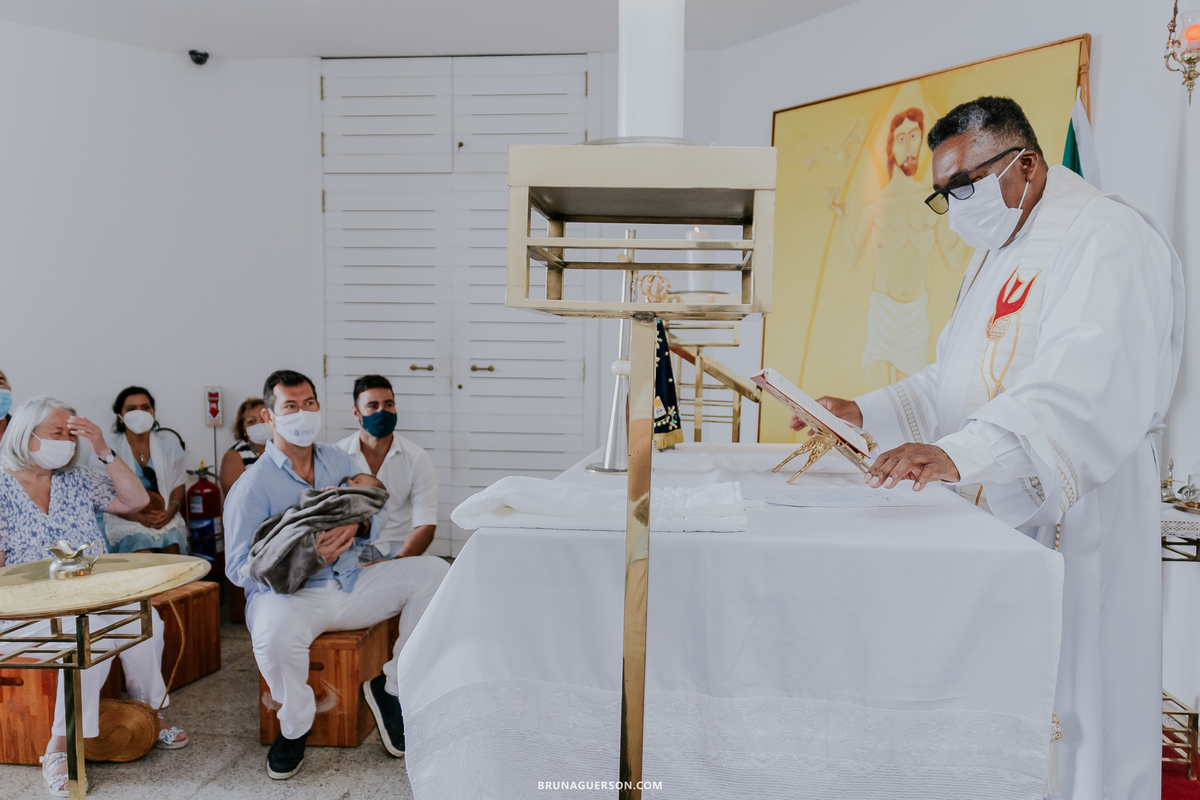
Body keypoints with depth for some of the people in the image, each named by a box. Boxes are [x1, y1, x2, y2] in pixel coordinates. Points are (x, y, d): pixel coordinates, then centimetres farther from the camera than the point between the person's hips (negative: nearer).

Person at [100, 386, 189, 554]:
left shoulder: (169, 441, 9)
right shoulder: (109, 446, 0)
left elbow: (179, 483, 13)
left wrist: (170, 511, -6)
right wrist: (138, 517, -14)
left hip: (164, 517, 3)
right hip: (125, 520, -2)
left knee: (172, 550, -26)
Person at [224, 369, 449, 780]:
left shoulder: (338, 460, 10)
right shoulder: (253, 486, -7)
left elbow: (378, 510, 10)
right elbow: (239, 567, -11)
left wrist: (357, 525, -15)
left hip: (349, 585, 5)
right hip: (288, 593, -5)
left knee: (432, 571, -11)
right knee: (276, 631, -40)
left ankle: (392, 686, 1)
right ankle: (295, 725, -6)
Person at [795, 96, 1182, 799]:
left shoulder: (1108, 237, -12)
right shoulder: (999, 255, 19)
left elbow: (1087, 386, -28)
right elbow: (955, 382, 22)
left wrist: (959, 453, -40)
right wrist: (864, 413, 10)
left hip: (1069, 523, -8)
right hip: (990, 513, 8)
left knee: (1067, 715, -1)